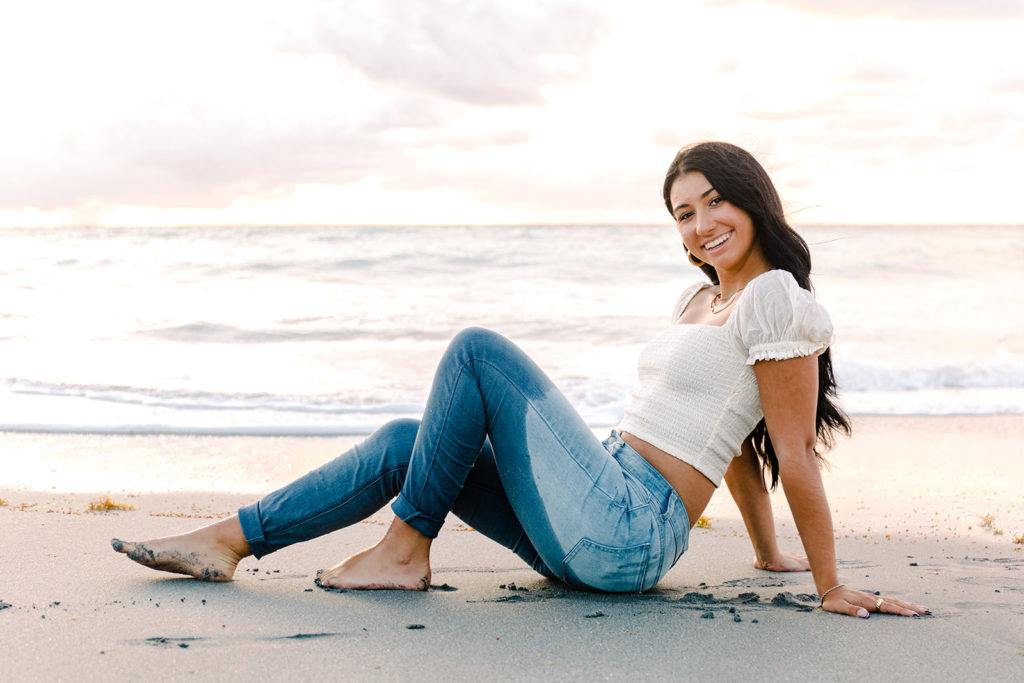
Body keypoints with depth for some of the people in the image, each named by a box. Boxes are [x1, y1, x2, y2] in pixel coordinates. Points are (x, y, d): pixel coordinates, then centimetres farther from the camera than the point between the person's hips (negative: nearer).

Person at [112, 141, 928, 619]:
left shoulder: (773, 300, -10)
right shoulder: (701, 298, 18)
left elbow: (795, 455, -11)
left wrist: (831, 586, -8)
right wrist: (768, 554, 26)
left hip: (625, 532, -9)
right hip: (601, 532, 9)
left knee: (478, 350, -10)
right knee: (403, 443, 7)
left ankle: (407, 549, -2)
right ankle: (230, 539, 11)